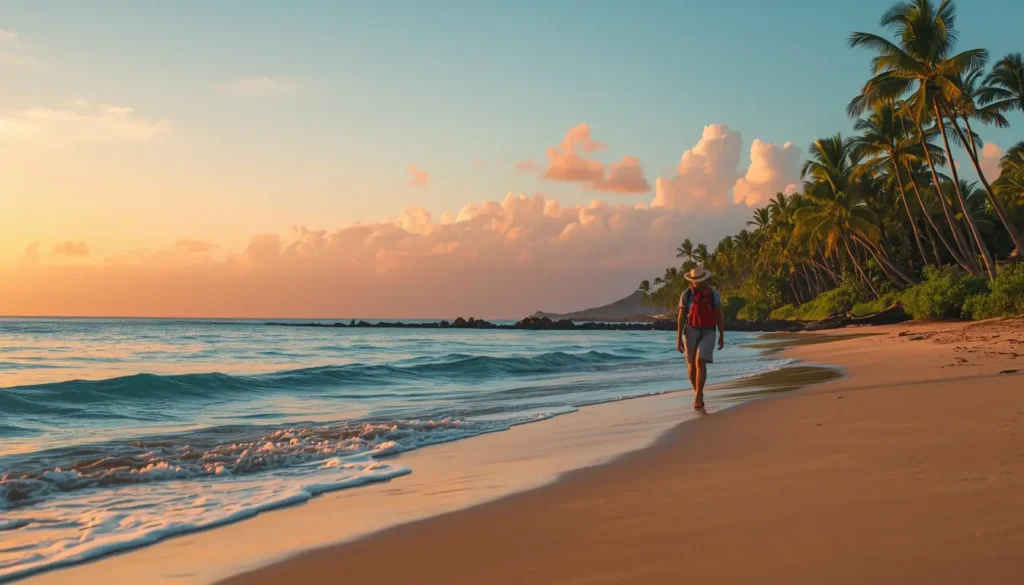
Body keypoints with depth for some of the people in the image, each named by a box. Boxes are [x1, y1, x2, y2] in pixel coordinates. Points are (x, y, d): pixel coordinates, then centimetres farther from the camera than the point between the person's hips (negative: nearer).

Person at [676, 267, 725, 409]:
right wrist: (678, 339, -11)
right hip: (691, 332, 1)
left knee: (700, 362, -18)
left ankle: (698, 397, -18)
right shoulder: (686, 295, -5)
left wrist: (722, 337, 2)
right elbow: (681, 317, -6)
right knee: (691, 365, 3)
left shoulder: (714, 294, -3)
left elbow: (719, 316, 3)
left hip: (708, 333, -1)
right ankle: (699, 393, 26)